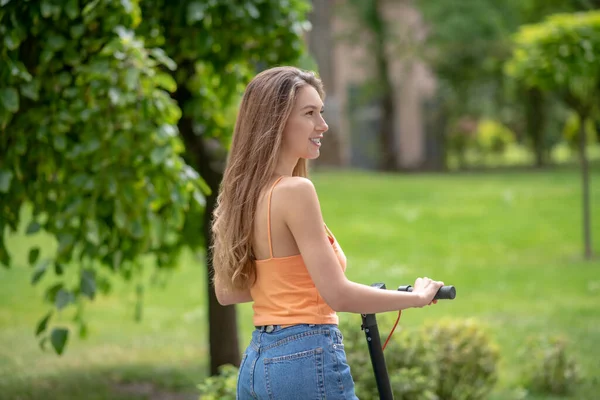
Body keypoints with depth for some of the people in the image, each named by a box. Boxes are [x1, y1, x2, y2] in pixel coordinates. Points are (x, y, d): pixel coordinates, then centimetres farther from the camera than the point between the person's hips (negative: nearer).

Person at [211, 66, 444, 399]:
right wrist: (417, 297, -4)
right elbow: (338, 295, -18)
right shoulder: (295, 190, -15)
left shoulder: (243, 192, 10)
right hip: (308, 359, -9)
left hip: (257, 360, 9)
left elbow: (226, 292, 18)